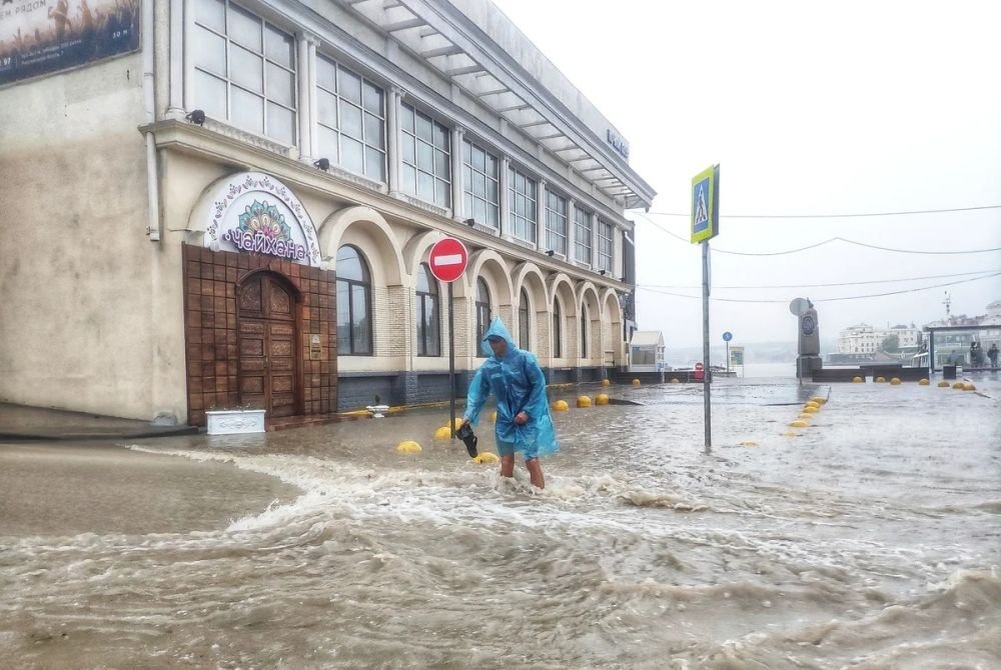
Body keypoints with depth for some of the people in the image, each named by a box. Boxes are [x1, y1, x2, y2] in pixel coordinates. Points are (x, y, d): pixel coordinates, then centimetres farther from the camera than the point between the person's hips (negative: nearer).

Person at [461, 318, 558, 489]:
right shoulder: (488, 366, -1)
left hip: (529, 417, -4)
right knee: (506, 460, 5)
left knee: (531, 460, -6)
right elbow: (478, 392, 3)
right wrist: (469, 415, -8)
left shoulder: (524, 358, -13)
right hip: (505, 419, 4)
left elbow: (539, 386, -11)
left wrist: (527, 411, -14)